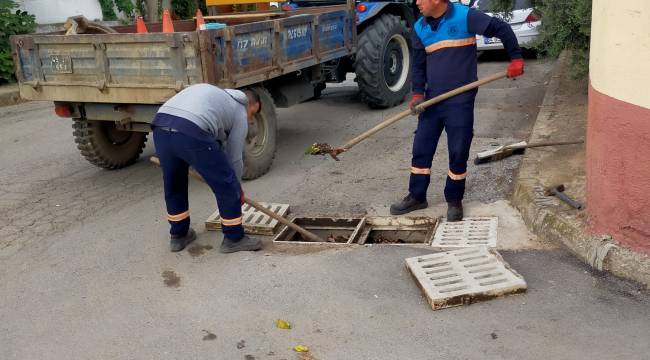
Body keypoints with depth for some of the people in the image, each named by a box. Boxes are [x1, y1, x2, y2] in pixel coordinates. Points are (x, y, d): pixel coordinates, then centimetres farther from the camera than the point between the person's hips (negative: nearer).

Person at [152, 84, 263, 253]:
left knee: (173, 186, 27)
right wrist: (238, 190, 36)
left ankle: (178, 235, 41)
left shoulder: (215, 94, 38)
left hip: (160, 127, 7)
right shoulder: (240, 113, 20)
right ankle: (234, 239, 21)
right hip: (191, 133, -7)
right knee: (227, 186, 9)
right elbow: (234, 158, 21)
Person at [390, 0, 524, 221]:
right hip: (432, 99, 5)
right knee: (421, 149, 8)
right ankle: (416, 197, 23)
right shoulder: (420, 28, 5)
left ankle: (454, 200, 19)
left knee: (458, 153, 2)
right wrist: (418, 93, -2)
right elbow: (418, 64, 9)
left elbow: (501, 29, -5)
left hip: (461, 100, -5)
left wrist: (516, 58, -6)